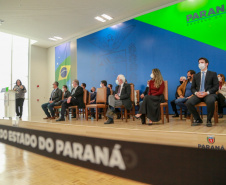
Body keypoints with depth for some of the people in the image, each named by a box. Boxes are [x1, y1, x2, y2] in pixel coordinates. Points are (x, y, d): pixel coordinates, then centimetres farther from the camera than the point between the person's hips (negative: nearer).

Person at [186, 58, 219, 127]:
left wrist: (207, 93, -15)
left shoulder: (213, 74, 11)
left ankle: (209, 120, -14)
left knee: (210, 101, -39)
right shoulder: (196, 76, 20)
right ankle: (198, 119, -5)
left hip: (209, 94, -3)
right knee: (188, 103, -26)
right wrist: (196, 93, -9)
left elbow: (216, 86, 1)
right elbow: (192, 87, 16)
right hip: (198, 95, 3)